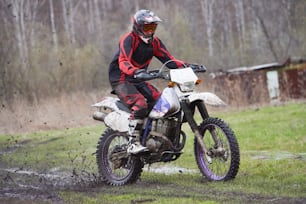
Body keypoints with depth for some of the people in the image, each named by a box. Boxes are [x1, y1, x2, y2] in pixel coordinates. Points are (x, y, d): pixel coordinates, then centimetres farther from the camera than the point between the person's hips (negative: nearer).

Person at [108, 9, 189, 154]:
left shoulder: (154, 42, 9)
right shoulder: (129, 39, -15)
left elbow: (168, 59, 4)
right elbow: (123, 62, -30)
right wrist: (134, 71, -50)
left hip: (139, 80, 8)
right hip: (121, 80, -8)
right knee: (140, 104, -29)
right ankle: (133, 144, -28)